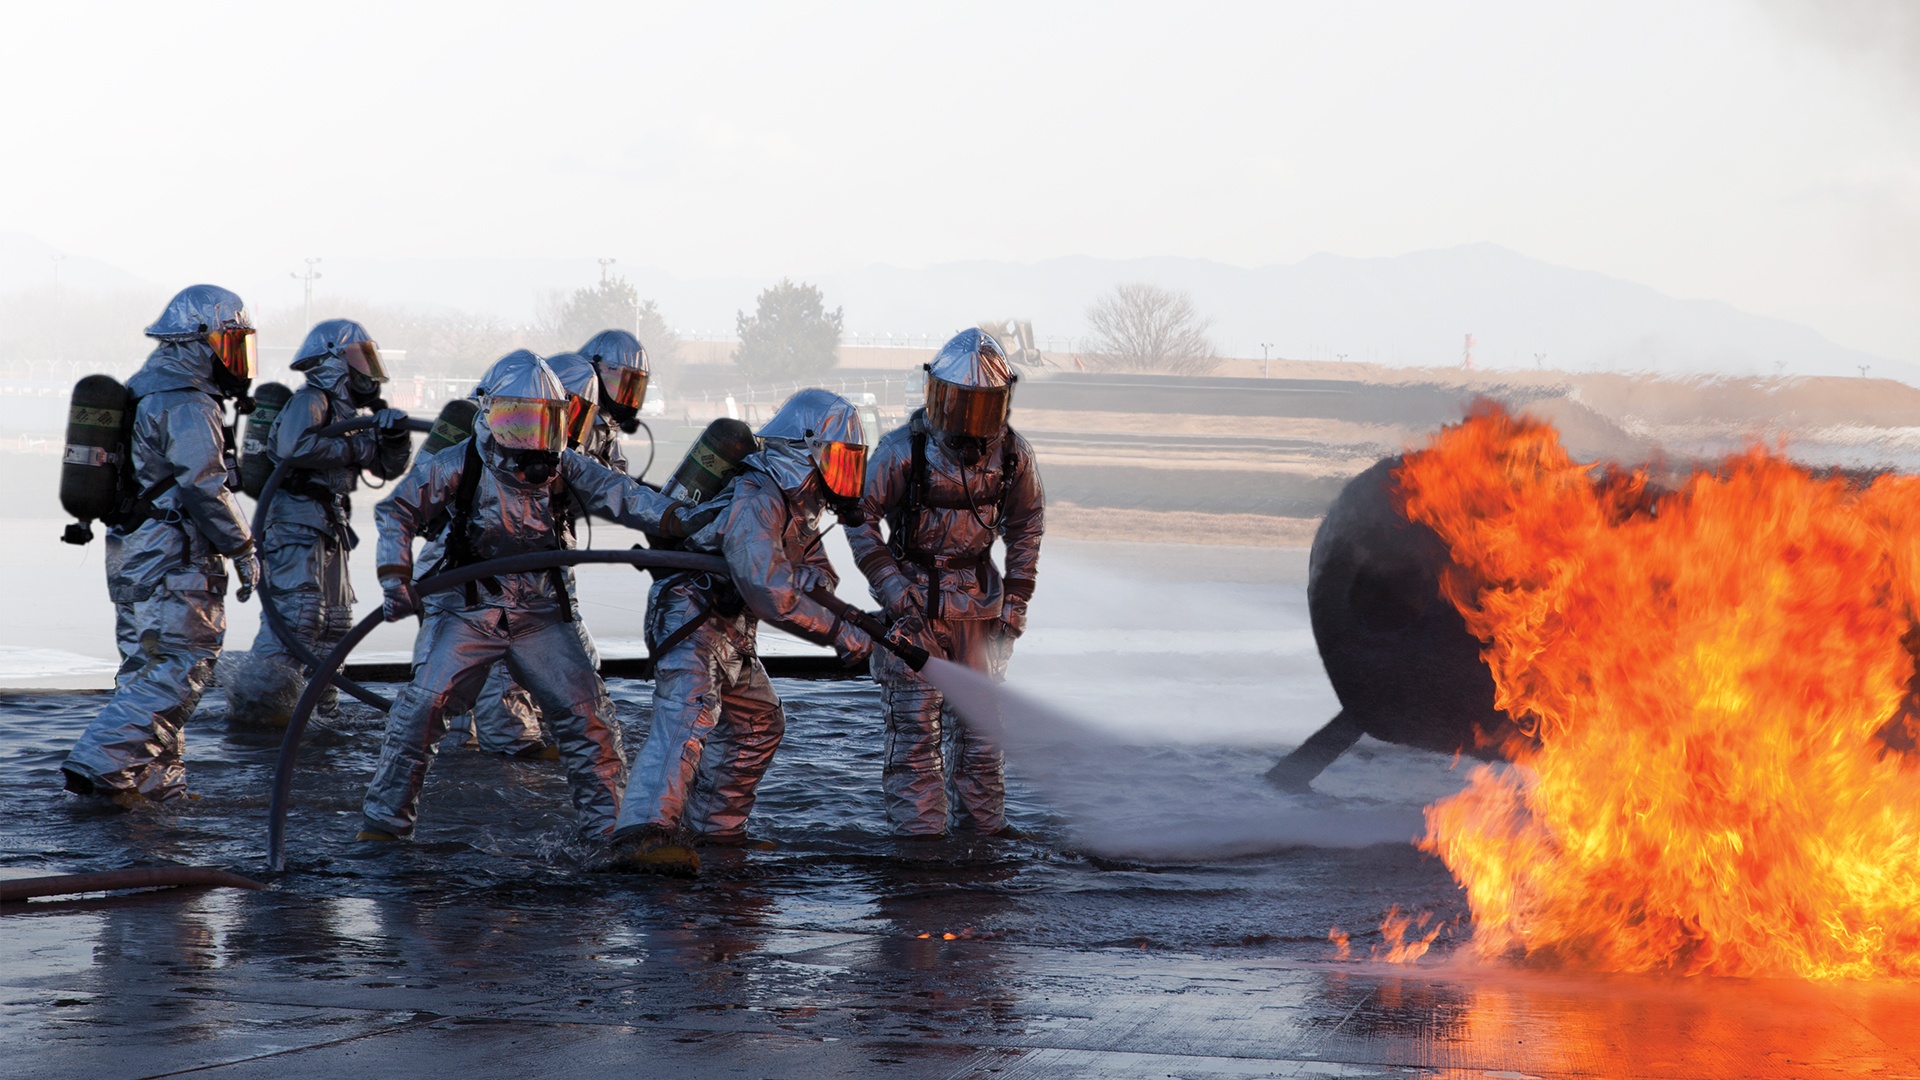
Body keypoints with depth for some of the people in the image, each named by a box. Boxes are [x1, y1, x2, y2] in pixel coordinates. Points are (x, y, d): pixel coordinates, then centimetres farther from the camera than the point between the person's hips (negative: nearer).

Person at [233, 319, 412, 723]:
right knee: (298, 610, -18)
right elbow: (295, 446, -30)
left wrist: (395, 436, -2)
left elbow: (389, 467, 19)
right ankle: (256, 697, -18)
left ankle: (319, 701, 21)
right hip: (297, 520, -10)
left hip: (328, 529, 10)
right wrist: (355, 448, -21)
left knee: (335, 618, 13)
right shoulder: (310, 401, -9)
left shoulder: (346, 413, 19)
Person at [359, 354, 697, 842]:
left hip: (540, 615, 3)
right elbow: (396, 513, 0)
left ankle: (607, 819, 10)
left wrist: (681, 520, -26)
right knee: (423, 706, -13)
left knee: (587, 712, -3)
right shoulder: (457, 467, -8)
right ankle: (386, 816, -1)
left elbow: (621, 495, -10)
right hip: (465, 613, -3)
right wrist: (396, 581, -10)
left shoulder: (562, 468, -1)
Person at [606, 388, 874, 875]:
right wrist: (840, 634, -21)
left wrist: (805, 577, -16)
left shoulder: (798, 501, 10)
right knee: (689, 716, -29)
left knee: (759, 722, 22)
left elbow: (820, 571, 9)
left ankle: (715, 829, 34)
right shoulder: (756, 501, -22)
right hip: (688, 620, -11)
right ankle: (643, 836, -44)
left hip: (728, 633, 11)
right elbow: (772, 596, -27)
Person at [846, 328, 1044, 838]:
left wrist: (1016, 599, 6)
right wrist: (893, 589, -13)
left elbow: (1027, 523, 11)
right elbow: (861, 518, -7)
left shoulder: (1013, 455, -6)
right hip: (915, 600, -3)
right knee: (915, 720, -6)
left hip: (980, 601, 3)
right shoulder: (902, 451, -17)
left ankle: (981, 820, 19)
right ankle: (918, 829, 0)